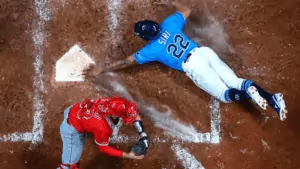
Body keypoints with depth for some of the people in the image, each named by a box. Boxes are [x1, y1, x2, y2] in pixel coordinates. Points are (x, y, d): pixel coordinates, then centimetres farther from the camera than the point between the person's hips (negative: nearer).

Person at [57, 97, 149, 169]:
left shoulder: (120, 103, -28)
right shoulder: (102, 128, -40)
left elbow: (134, 113, -7)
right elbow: (103, 148, -19)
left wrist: (143, 134, -13)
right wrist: (127, 155, -21)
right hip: (72, 129, -7)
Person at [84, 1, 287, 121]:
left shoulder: (152, 49, 5)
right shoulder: (169, 23, 16)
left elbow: (126, 62, 10)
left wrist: (101, 69, 19)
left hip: (193, 66, -6)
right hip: (205, 52, 6)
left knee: (225, 94, -1)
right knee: (234, 81, -2)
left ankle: (247, 92, -34)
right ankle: (272, 98, -20)